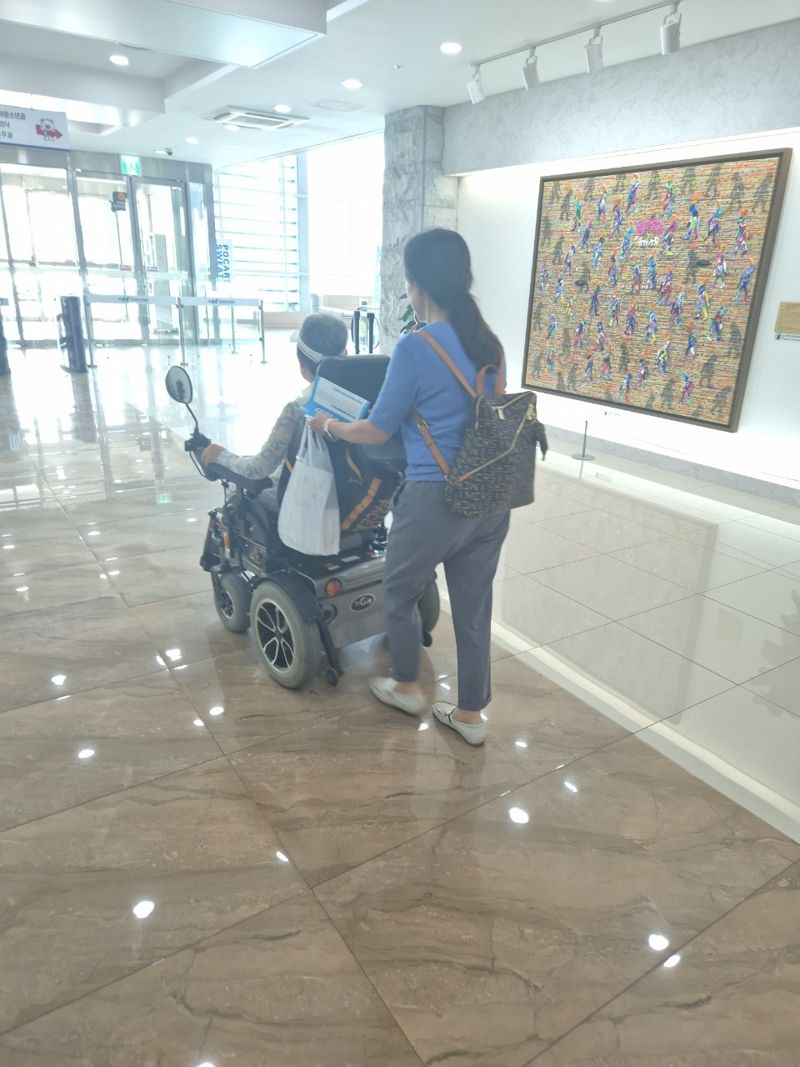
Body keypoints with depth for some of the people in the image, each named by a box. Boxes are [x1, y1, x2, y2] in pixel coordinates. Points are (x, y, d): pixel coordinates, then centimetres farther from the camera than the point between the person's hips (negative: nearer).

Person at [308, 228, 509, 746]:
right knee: (474, 607, 17)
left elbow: (377, 431, -7)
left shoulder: (416, 348, -14)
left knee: (400, 592, 20)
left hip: (436, 500, -6)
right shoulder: (491, 345, 6)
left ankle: (407, 688, 39)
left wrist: (329, 425, 13)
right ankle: (472, 714, 31)